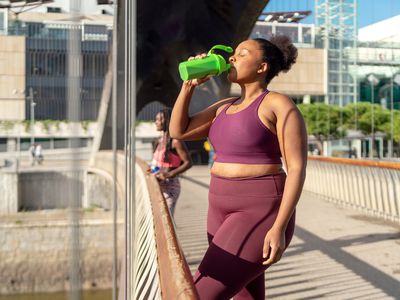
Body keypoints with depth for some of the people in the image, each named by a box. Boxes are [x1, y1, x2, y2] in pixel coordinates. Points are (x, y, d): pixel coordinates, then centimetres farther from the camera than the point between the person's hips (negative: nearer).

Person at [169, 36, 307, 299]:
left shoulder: (280, 104, -9)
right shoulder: (225, 107, 15)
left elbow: (297, 168, -14)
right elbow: (178, 131, 12)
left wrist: (279, 228, -21)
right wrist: (190, 84, 4)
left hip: (261, 214, -8)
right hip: (227, 212, 9)